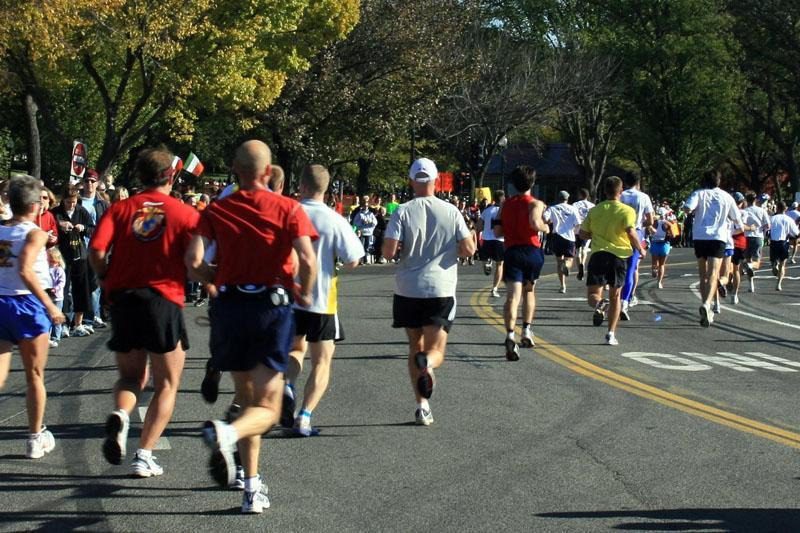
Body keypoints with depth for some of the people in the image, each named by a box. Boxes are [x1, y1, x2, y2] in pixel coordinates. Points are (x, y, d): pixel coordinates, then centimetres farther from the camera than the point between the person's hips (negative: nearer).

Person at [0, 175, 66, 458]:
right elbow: (25, 271, -22)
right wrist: (50, 306, -21)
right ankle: (36, 438, 20)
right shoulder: (34, 233, -9)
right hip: (26, 304, -4)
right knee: (35, 376, 11)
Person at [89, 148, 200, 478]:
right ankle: (144, 456, 1)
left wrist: (109, 281, 8)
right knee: (167, 385, 11)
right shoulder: (184, 213, -1)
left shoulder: (120, 209, 4)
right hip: (165, 300, -2)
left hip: (123, 299, 3)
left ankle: (120, 416, -13)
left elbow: (96, 250, -8)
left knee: (130, 376, 20)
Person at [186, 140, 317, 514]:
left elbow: (193, 262, -8)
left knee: (246, 398, 19)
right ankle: (227, 433, -34)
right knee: (266, 409, 0)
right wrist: (304, 294, 5)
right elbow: (308, 261, -14)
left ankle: (252, 488, 17)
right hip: (273, 304, -3)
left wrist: (217, 281, 11)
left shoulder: (216, 210, 3)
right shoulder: (288, 209, -2)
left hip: (230, 305, 3)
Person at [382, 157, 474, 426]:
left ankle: (422, 404, 7)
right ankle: (426, 364, -35)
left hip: (408, 290, 1)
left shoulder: (403, 212, -5)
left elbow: (388, 251, -12)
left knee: (415, 347, 15)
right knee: (436, 351, 2)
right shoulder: (450, 211, -1)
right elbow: (468, 249, -3)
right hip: (441, 290, 0)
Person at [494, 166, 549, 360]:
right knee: (529, 290, 24)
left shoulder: (506, 205, 10)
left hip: (512, 251, 1)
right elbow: (535, 223, -22)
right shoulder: (535, 204, -2)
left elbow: (497, 231, 6)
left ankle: (510, 335, -31)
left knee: (512, 296, -11)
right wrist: (545, 227, -2)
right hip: (532, 250, -1)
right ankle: (527, 331, 18)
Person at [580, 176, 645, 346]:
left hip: (598, 254, 1)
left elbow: (583, 234, 12)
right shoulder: (627, 211, -2)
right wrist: (641, 250, -2)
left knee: (593, 293, 3)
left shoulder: (594, 210, 8)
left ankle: (599, 304, -34)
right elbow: (631, 232, -16)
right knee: (615, 295, 13)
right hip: (619, 255, 0)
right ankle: (611, 333, 10)